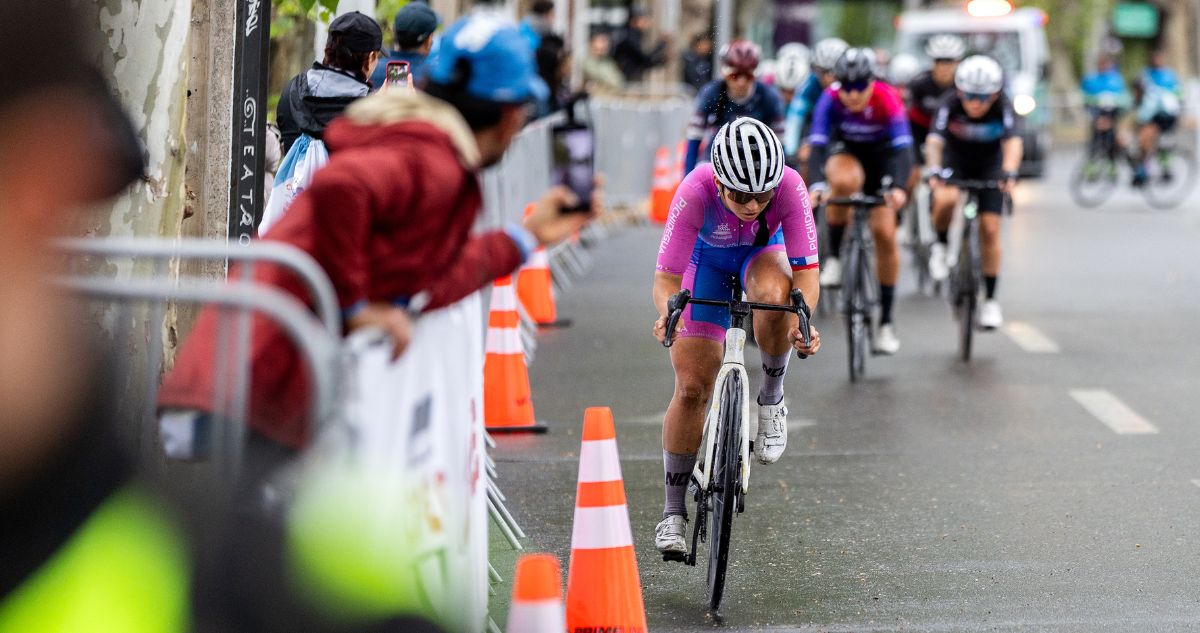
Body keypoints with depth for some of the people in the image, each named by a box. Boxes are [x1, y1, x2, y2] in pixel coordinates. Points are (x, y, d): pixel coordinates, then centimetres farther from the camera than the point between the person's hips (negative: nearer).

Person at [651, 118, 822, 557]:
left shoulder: (790, 187, -36)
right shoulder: (695, 192, -38)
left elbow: (806, 270, -34)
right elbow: (666, 277, -35)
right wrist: (668, 315, -56)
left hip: (764, 252, 0)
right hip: (708, 258, 0)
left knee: (774, 294, -38)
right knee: (692, 386, -7)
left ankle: (771, 400, -11)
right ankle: (673, 512, 6)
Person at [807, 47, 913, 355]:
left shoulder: (887, 99, -32)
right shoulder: (830, 100, -29)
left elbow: (903, 147, -40)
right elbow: (817, 144, -37)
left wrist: (897, 187, -58)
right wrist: (817, 185, -55)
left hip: (881, 153, 0)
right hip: (844, 150, 0)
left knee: (884, 234, -10)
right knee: (844, 182, -38)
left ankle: (886, 323, 0)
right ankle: (834, 258, -16)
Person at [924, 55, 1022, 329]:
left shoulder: (1003, 107, -28)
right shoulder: (950, 104, -27)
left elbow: (1013, 142, -42)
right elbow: (935, 140, -39)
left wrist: (1009, 173, -60)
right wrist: (934, 170, -57)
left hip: (990, 166, 1)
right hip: (955, 162, -1)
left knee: (989, 229, -6)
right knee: (946, 199, -34)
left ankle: (990, 299, 8)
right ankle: (941, 246, -3)